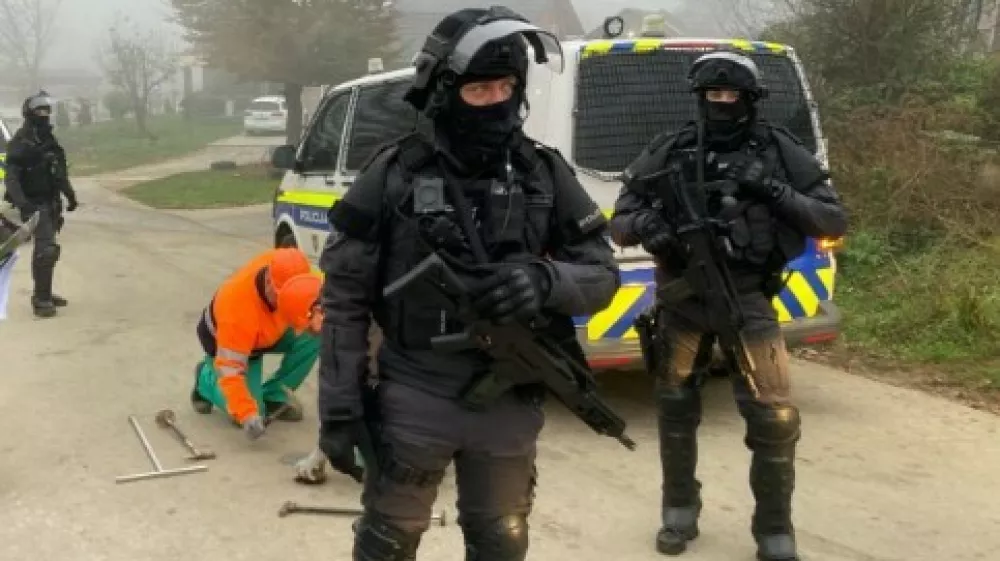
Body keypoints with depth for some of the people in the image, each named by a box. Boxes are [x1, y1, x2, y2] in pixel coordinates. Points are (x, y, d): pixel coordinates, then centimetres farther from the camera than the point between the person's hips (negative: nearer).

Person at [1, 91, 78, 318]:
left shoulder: (49, 140, 12)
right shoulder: (20, 142, -14)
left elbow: (59, 171, 22)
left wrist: (69, 195, 23)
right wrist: (21, 202, -34)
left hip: (51, 202, 8)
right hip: (34, 204, -8)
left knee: (44, 249, 16)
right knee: (47, 249, -16)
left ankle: (43, 293, 27)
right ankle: (41, 299, -12)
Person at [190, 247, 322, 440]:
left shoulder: (288, 269, -31)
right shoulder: (238, 308, -45)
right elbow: (230, 369, -40)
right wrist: (248, 415, -46)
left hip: (267, 328, 5)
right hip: (223, 339, -5)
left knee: (312, 337, -22)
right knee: (251, 416, -14)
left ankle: (273, 397, -2)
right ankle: (207, 378, 16)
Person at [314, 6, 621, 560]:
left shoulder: (544, 174, 0)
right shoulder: (394, 173, -7)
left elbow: (602, 276, 2)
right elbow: (345, 296, -4)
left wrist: (544, 280, -21)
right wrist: (339, 406, -7)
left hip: (509, 405, 2)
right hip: (412, 401, -2)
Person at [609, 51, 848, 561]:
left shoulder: (779, 151, -1)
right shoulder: (668, 152, 2)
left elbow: (834, 221, 0)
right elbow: (619, 224, 5)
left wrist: (777, 194, -17)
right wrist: (645, 224, -19)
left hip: (747, 302, -1)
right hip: (681, 301, 2)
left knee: (774, 419, -4)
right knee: (675, 407, 13)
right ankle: (680, 510, 33)